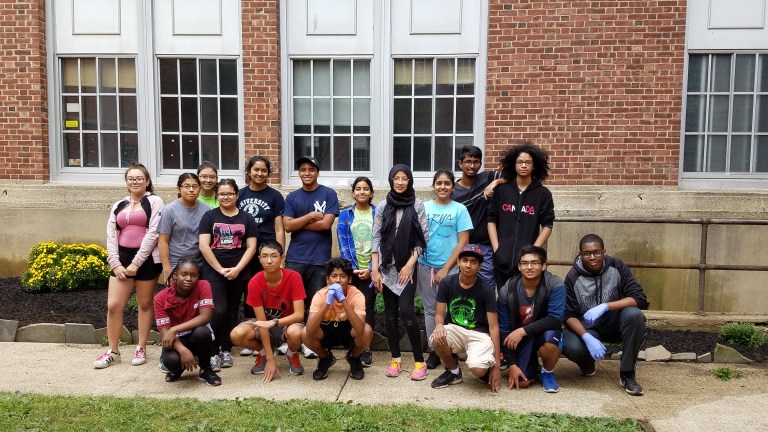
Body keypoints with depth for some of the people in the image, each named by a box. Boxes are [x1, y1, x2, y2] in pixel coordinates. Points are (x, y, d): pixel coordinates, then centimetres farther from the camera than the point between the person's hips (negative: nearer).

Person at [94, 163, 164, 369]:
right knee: (113, 305, 1)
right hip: (122, 258, 5)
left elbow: (153, 234, -10)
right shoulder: (118, 206, 14)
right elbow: (111, 236, 9)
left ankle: (140, 349, 18)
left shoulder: (154, 202, -2)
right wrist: (116, 263, -4)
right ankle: (113, 351, 14)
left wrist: (136, 263, -13)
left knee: (145, 304, 6)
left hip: (146, 259, -4)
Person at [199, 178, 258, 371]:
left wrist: (237, 269, -10)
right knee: (219, 311, -12)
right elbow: (204, 246, -4)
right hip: (213, 271, -2)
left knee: (232, 312, 7)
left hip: (239, 273, 2)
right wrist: (220, 269, -10)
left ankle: (226, 350, 19)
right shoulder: (209, 216, 4)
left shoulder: (246, 218, 7)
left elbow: (251, 247, 2)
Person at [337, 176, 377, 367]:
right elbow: (343, 245, 0)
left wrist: (371, 269, -10)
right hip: (351, 270, 1)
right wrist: (353, 267, -9)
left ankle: (366, 347, 8)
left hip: (371, 270, -1)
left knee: (367, 307, -1)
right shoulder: (345, 215, 5)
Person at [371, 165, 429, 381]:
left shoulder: (418, 205, -1)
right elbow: (376, 238, 2)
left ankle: (419, 361, -1)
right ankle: (395, 358, 19)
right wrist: (374, 269, -4)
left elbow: (423, 238, -2)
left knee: (406, 311, -12)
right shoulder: (382, 206, 4)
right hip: (387, 267, 3)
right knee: (390, 313, 6)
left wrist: (410, 264, -9)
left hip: (407, 266, -2)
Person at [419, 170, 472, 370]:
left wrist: (445, 269, -8)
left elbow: (463, 242, -4)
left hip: (449, 267, -2)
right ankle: (434, 350, 18)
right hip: (425, 265, 2)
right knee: (430, 309, 8)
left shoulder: (460, 209, -1)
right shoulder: (424, 207, 4)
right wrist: (414, 261, -5)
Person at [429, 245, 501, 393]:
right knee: (437, 339, -33)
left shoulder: (486, 289, -11)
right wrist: (439, 325, -30)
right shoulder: (447, 283, -6)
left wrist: (496, 364, -13)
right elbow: (439, 314, -2)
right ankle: (454, 372, 0)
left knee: (478, 369, -31)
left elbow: (493, 326, -10)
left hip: (479, 334, -2)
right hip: (455, 329, 3)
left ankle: (487, 366, 11)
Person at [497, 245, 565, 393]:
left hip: (544, 332, -1)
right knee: (521, 382, -14)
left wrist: (523, 330, -34)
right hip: (519, 338, 1)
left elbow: (556, 319, -29)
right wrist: (512, 364, -14)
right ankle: (532, 363, 23)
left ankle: (547, 373, -2)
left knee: (551, 337, -35)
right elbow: (504, 330, -11)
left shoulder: (555, 285, -21)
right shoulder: (507, 291, -17)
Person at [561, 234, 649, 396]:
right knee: (571, 347, -32)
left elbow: (640, 299, -20)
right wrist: (587, 338, -32)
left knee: (634, 315, -31)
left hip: (614, 322, 1)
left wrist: (605, 306, -33)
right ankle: (587, 364, 8)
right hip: (586, 327, -1)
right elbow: (569, 315, -14)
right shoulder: (573, 277, -14)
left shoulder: (617, 267, -13)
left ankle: (627, 374, -14)